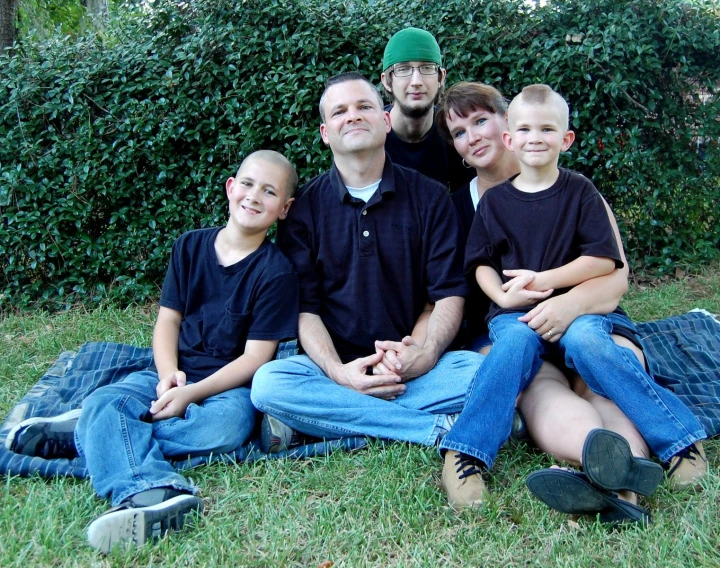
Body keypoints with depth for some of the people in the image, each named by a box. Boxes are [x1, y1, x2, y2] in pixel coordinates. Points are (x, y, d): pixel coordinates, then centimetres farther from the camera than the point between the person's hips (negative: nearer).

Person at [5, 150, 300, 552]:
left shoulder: (276, 271, -5)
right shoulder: (190, 246, 9)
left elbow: (256, 356, -9)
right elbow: (168, 319, 8)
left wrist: (192, 393, -20)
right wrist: (168, 374, -12)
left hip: (229, 384, -3)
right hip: (174, 375, 4)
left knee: (227, 425, -36)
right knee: (105, 400, -25)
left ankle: (84, 434, -25)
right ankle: (153, 492, -52)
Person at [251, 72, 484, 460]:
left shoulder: (429, 197, 6)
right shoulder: (305, 207, 5)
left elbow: (449, 293, 1)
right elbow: (305, 306, -1)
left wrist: (426, 353, -19)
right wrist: (337, 371, -18)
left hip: (414, 369, 0)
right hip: (334, 367, 1)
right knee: (267, 384, -30)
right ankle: (437, 427, -26)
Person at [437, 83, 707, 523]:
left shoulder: (579, 192, 7)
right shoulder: (495, 201, 12)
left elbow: (604, 260, -2)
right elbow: (482, 265, 12)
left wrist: (543, 280, -13)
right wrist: (503, 295, -10)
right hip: (515, 311, 1)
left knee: (587, 342, -32)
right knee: (515, 343, -31)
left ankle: (681, 440, -29)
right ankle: (467, 455, -40)